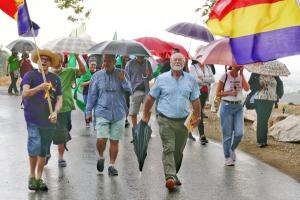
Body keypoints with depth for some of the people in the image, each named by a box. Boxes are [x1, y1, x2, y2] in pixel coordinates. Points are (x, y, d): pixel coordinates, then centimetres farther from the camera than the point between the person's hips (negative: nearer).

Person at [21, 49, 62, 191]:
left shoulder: (55, 79, 8)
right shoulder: (30, 75, 0)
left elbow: (59, 99, 6)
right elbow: (25, 93, -12)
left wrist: (55, 113, -12)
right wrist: (39, 87, -27)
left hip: (49, 121, 3)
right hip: (33, 119, -3)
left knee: (43, 151, 10)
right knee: (35, 146, -17)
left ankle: (39, 178, 24)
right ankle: (32, 176, 4)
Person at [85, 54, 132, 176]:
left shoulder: (121, 74, 3)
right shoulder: (97, 76, 2)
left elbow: (129, 90, -1)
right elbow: (92, 95, 6)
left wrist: (123, 80, -19)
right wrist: (88, 112, 4)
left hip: (118, 113, 1)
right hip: (102, 112, -1)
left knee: (114, 141, 4)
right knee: (101, 139, -12)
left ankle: (112, 165, 18)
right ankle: (101, 157, 18)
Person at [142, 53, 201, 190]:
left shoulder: (191, 80, 6)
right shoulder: (162, 79, 1)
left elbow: (195, 100, 11)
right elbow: (151, 98, 7)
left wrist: (197, 117, 4)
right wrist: (145, 115, 8)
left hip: (183, 121, 3)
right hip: (166, 120, -3)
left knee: (178, 151, 11)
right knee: (168, 148, -13)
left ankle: (173, 174, 28)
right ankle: (170, 177, -18)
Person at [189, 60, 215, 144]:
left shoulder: (208, 67, 13)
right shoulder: (193, 67, -2)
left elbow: (212, 79, 3)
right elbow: (194, 80, -15)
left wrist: (203, 79, -12)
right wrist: (206, 82, -6)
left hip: (205, 92, 5)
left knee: (200, 112, 11)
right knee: (200, 113, -11)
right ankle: (202, 136, -13)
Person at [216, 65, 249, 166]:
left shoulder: (241, 76, 5)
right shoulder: (225, 76, -6)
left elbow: (247, 88, -12)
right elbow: (218, 93, -4)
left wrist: (242, 74, -12)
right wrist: (230, 93, -17)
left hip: (238, 107, 4)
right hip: (227, 106, -4)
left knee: (239, 133, -4)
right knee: (227, 134, 2)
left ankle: (232, 149, 24)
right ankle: (227, 157, 16)